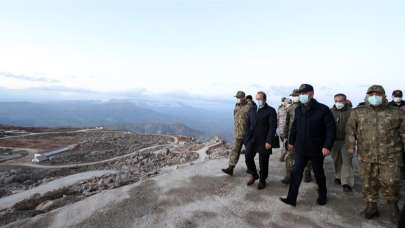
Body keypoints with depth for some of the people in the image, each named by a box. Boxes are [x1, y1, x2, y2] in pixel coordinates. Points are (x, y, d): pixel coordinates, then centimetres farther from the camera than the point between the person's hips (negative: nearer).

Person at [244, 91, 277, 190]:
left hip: (264, 141, -5)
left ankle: (262, 180, 26)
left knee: (263, 162, 5)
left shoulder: (270, 111, -6)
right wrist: (247, 138, 8)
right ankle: (254, 175, 27)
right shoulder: (252, 110, 11)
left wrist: (269, 141, -18)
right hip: (252, 140, 5)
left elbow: (272, 127, -12)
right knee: (248, 157, 2)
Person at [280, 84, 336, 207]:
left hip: (316, 149, -3)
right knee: (296, 173, 0)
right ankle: (291, 198, 6)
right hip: (301, 148, 3)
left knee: (318, 173, 15)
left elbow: (331, 128, -14)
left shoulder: (323, 109, -12)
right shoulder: (298, 110, 3)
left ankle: (322, 195, 38)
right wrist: (291, 141, 15)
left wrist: (327, 146, -20)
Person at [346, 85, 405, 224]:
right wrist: (350, 146, -4)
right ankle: (371, 207, 23)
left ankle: (392, 204, 23)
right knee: (369, 182, 8)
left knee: (390, 182, -4)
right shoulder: (358, 112, 5)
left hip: (390, 155, -1)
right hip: (366, 155, 1)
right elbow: (350, 130, 4)